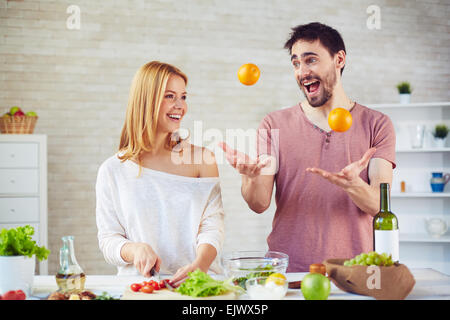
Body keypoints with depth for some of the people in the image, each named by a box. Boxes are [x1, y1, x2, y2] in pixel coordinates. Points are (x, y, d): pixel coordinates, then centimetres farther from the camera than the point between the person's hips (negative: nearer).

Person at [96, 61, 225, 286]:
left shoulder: (202, 159, 9)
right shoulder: (113, 170, 8)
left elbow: (212, 227, 0)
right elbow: (108, 239, 8)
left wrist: (199, 266, -20)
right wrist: (135, 249, -14)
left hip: (198, 282, 0)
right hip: (139, 282, 0)